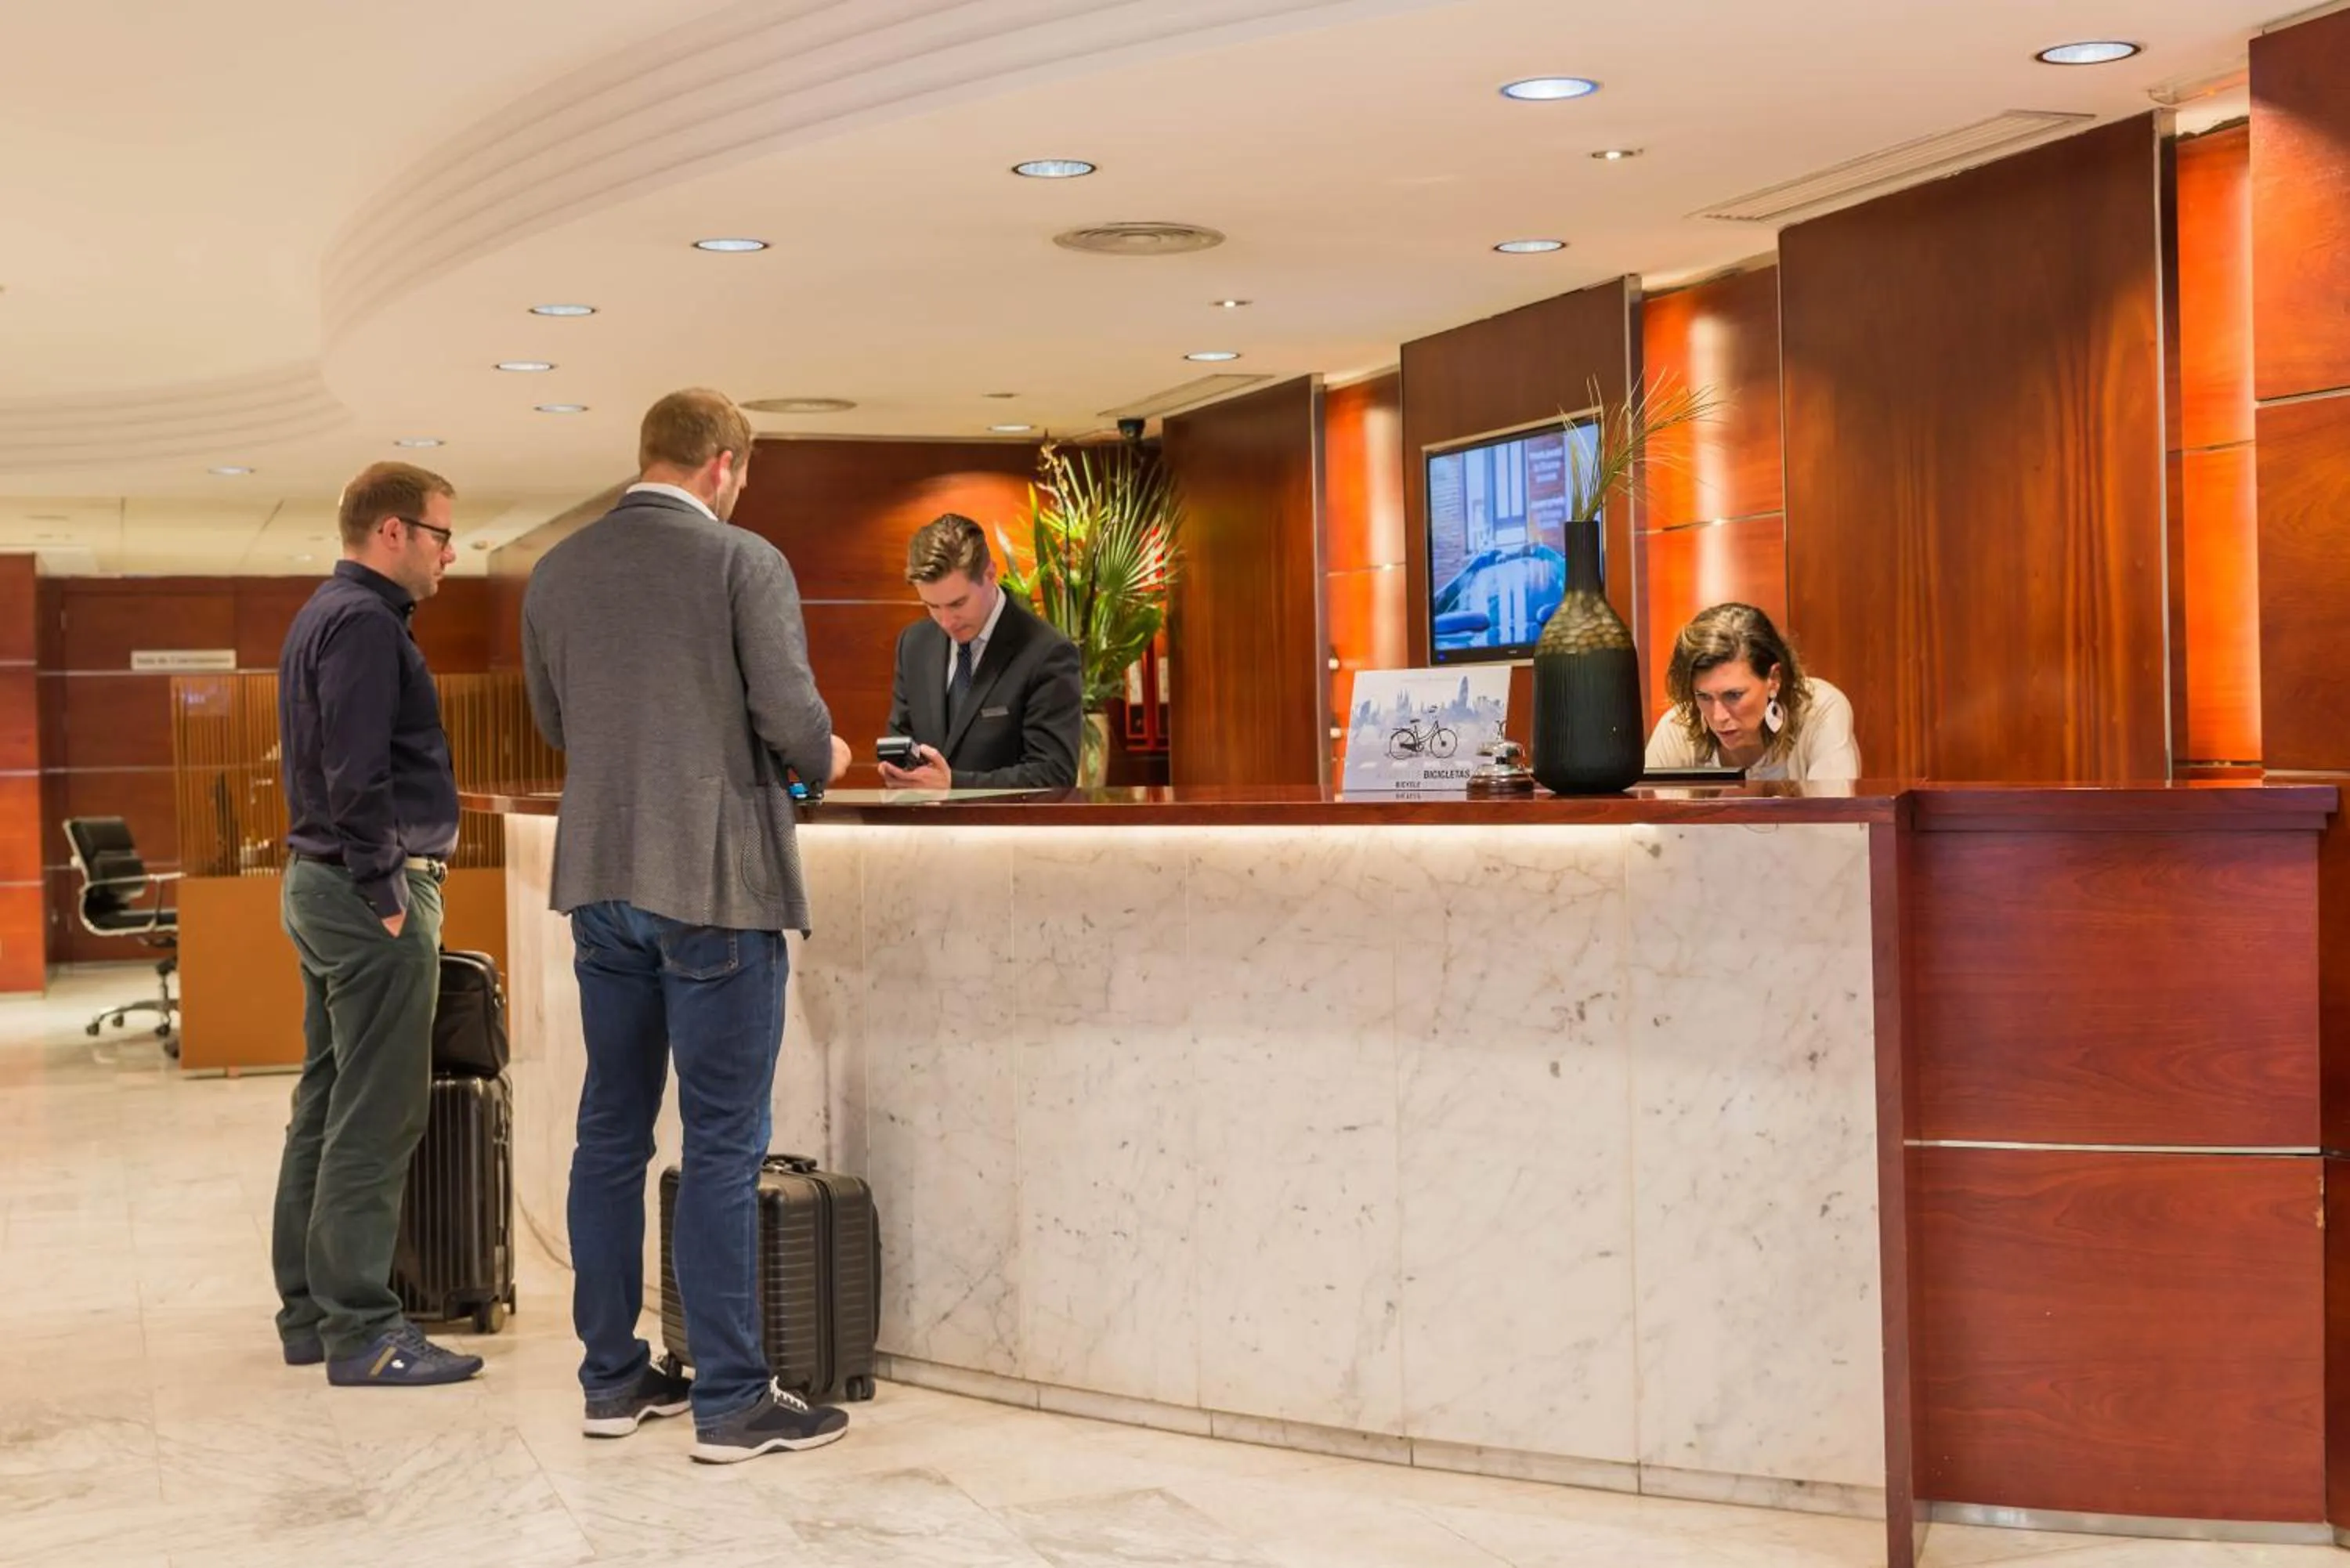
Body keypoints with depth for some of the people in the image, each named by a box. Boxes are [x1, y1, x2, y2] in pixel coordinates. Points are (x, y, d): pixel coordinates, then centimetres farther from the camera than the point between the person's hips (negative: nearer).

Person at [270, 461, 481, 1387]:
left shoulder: (327, 615, 18)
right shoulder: (364, 623, -14)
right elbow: (357, 778, -23)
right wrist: (386, 897, -19)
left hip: (323, 887, 11)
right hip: (367, 892, -11)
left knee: (327, 1109, 13)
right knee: (374, 1122, -7)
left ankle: (309, 1311, 20)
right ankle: (360, 1333, -3)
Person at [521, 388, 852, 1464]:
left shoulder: (556, 573, 7)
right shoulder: (744, 563, -10)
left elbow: (552, 720, 16)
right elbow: (790, 713, -16)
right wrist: (822, 761, 5)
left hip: (601, 881, 6)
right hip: (715, 883, -6)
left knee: (611, 1133, 14)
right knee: (722, 1144, -1)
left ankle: (613, 1378, 22)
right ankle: (730, 1402, 5)